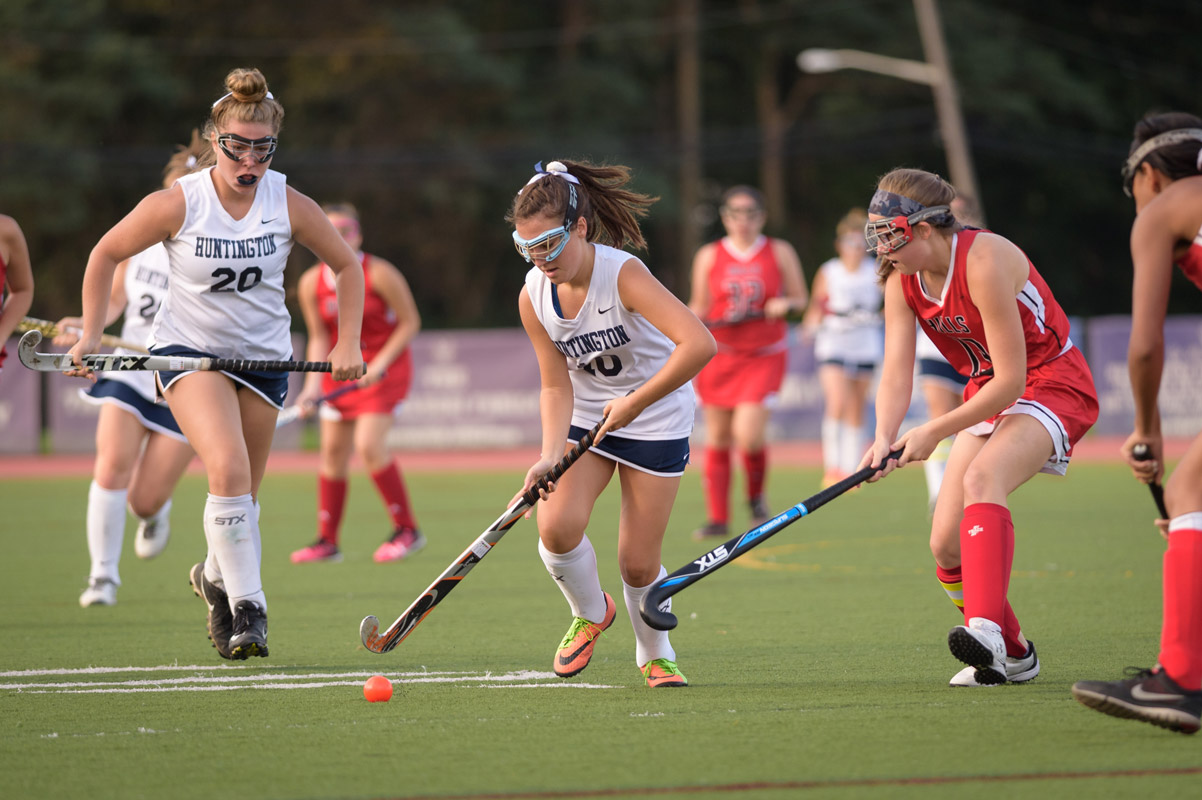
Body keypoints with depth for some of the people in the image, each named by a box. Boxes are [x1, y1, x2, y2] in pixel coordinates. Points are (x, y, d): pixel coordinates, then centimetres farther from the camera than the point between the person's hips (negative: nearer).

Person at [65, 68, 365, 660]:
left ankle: (216, 576, 39)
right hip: (186, 348, -3)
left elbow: (346, 265, 5)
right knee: (229, 470, -25)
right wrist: (90, 336, -3)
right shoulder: (176, 204, -16)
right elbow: (106, 254, -2)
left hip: (263, 356, 3)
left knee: (242, 494, 7)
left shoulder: (291, 206, -10)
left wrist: (347, 345, -2)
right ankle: (248, 608, -21)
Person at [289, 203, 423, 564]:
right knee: (332, 450, 1)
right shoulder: (311, 283, -5)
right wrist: (313, 384, -10)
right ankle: (327, 541, 11)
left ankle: (407, 530, -6)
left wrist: (379, 364, -18)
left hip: (385, 365, -5)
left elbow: (410, 322, -10)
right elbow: (319, 337, 2)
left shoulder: (379, 274, -17)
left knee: (369, 445, -18)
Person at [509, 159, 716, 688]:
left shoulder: (622, 274, -28)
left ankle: (655, 656, 26)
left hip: (656, 420, -4)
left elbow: (699, 345, -39)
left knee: (638, 564, -4)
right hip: (586, 418, 4)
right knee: (556, 525, -21)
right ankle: (589, 614, 10)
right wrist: (551, 455, -22)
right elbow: (556, 386, -5)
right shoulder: (534, 297, -11)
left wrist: (634, 403, -33)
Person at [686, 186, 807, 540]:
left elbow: (800, 298, 9)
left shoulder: (780, 252, 2)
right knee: (717, 439, 1)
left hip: (764, 357, -2)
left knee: (748, 436, -15)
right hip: (719, 355, 2)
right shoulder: (709, 256, 4)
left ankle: (756, 496, 14)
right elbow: (700, 307, 12)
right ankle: (717, 518, 9)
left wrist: (785, 304, -13)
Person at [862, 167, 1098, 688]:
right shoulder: (902, 279, -4)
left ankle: (984, 629, -49)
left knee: (982, 478, -36)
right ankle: (1012, 655, 20)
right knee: (947, 545, -1)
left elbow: (1011, 379, -27)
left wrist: (934, 432, -24)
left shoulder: (983, 263, -28)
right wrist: (885, 439, -28)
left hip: (1053, 386, -8)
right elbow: (896, 371, -9)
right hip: (989, 396, 8)